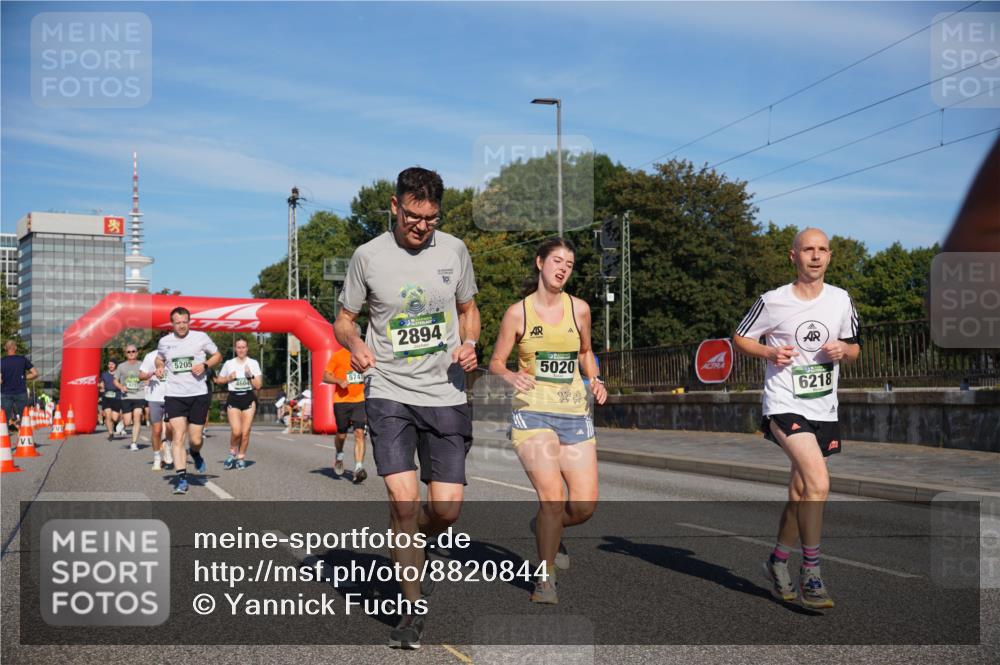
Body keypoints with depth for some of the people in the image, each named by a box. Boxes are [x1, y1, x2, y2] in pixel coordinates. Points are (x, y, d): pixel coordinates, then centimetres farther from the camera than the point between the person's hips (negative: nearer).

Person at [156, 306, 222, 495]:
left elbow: (217, 355, 10)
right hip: (174, 395, 1)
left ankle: (195, 453, 39)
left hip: (199, 394, -1)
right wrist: (159, 368, 2)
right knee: (178, 436, -11)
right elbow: (159, 359, 25)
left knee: (195, 440, 2)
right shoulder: (164, 341, 5)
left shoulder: (201, 337, -1)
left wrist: (205, 365, -9)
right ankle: (181, 479, -8)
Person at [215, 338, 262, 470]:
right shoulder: (229, 363, 5)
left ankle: (241, 457, 15)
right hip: (234, 398, -1)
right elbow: (218, 380, 15)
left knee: (245, 432, -2)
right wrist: (229, 378, -3)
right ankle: (232, 452, 8)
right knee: (236, 431, -17)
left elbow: (258, 385, 1)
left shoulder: (253, 363, 4)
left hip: (248, 398, 1)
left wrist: (250, 375, -14)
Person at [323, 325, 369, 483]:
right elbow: (325, 376, -1)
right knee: (341, 434, 8)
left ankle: (358, 469, -16)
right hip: (341, 400, -1)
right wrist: (339, 381, -17)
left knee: (360, 433, -12)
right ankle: (339, 456, 40)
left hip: (360, 400, 1)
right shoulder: (338, 355, 0)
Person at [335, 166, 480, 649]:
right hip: (388, 392, -2)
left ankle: (405, 551, 35)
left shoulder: (454, 250, 4)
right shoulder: (368, 256, -2)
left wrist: (469, 343, -4)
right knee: (404, 498, -14)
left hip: (446, 395, 2)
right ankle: (413, 606, 6)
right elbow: (343, 319, 8)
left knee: (447, 508, -1)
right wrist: (355, 344, -14)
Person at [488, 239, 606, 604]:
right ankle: (546, 577, 2)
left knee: (584, 506, -4)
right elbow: (496, 362, 5)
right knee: (553, 497, -19)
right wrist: (509, 376, -17)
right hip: (532, 412, -3)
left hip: (574, 414, 3)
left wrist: (594, 380, 5)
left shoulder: (579, 309, 7)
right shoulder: (517, 312, 0)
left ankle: (546, 528, 31)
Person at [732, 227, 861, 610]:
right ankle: (810, 573, -12)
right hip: (785, 405, -5)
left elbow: (854, 348, 17)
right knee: (818, 482, -23)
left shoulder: (841, 300, 7)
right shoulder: (773, 301, -6)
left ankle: (778, 561, 32)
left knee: (801, 492, 12)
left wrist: (843, 350, -6)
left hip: (824, 409, 5)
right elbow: (740, 338, 5)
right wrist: (770, 353, -13)